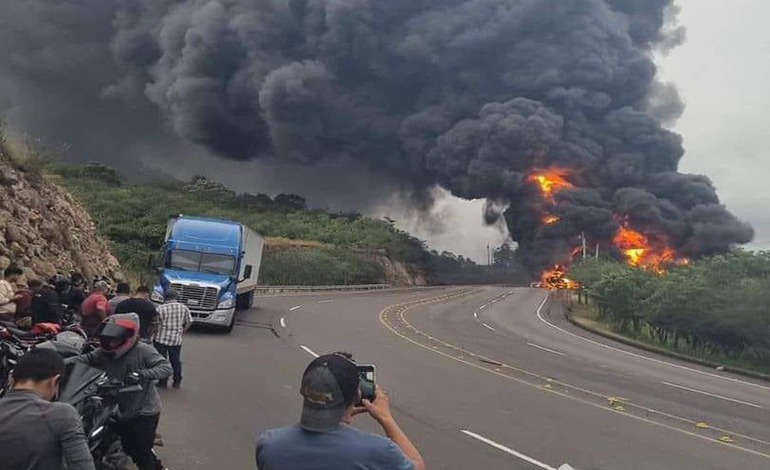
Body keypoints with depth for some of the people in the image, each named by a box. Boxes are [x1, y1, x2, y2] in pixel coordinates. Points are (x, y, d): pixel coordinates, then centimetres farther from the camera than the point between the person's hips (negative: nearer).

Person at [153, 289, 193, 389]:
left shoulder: (161, 308, -7)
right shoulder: (184, 308, 1)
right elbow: (189, 322, 4)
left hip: (161, 339, -2)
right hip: (176, 339, 2)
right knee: (176, 361, 14)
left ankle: (162, 382, 12)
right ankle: (177, 382, 19)